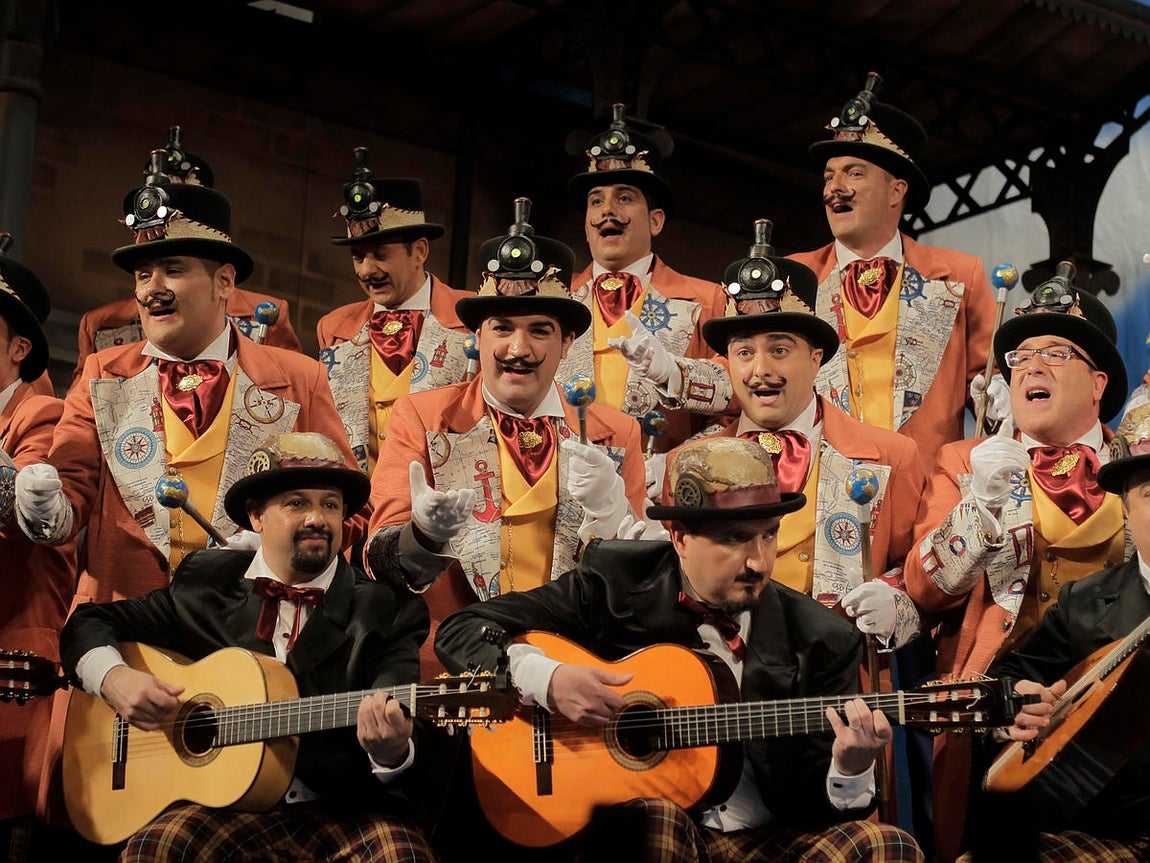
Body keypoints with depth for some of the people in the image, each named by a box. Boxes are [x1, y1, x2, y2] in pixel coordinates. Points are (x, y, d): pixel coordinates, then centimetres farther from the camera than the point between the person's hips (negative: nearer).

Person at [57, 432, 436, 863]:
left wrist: (391, 751, -32)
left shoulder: (388, 609, 5)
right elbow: (90, 623, 20)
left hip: (346, 810, -1)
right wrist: (114, 677, -3)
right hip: (227, 806, 1)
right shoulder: (206, 585, 12)